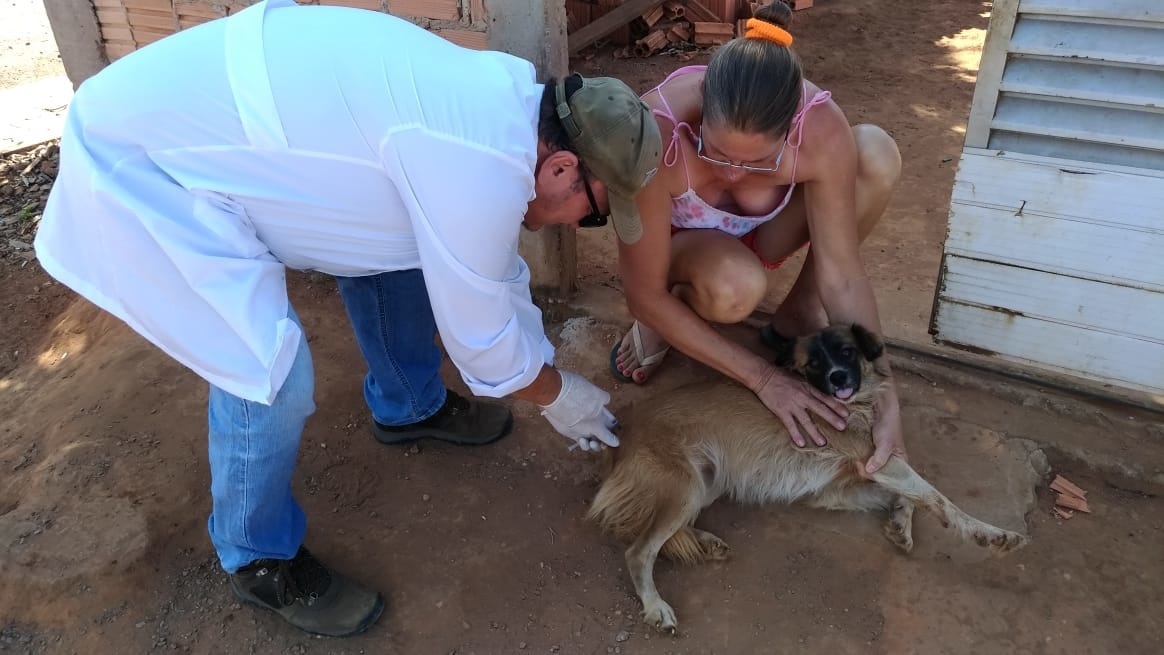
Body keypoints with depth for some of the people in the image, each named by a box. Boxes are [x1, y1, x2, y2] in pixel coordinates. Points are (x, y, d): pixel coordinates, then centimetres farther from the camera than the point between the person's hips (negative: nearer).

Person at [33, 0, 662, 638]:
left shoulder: (496, 101, 1)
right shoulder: (484, 170, -29)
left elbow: (494, 269, 14)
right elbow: (480, 333, -15)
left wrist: (545, 369, 21)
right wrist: (557, 395, 4)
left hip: (195, 110, 9)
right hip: (139, 165, -9)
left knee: (390, 243, 13)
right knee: (272, 378, -12)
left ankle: (408, 406, 36)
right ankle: (258, 559, 16)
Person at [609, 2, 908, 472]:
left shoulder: (821, 128, -31)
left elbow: (842, 276, -24)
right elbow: (644, 296, -31)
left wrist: (885, 402, -29)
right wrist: (764, 379, -31)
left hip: (757, 231, 3)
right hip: (676, 241, -3)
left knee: (877, 154, -24)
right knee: (736, 286, -40)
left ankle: (797, 313, -5)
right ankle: (667, 321, -3)